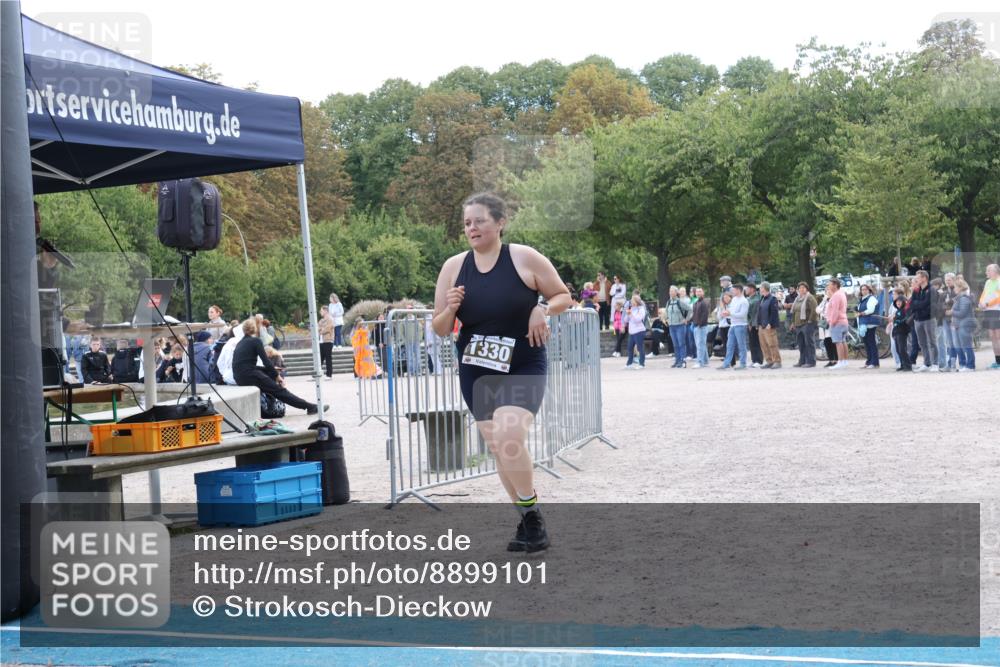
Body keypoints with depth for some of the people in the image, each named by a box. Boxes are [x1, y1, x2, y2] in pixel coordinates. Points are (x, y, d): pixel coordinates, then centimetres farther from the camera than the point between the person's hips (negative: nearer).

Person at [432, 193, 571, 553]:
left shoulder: (525, 258, -9)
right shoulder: (453, 267, 0)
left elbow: (563, 296, 3)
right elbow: (440, 329, 4)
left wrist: (543, 309, -18)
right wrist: (450, 308, -17)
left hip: (524, 369, -4)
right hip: (476, 372, 4)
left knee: (508, 437, -23)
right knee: (498, 448, 7)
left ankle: (532, 515, -5)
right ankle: (527, 521, 23)